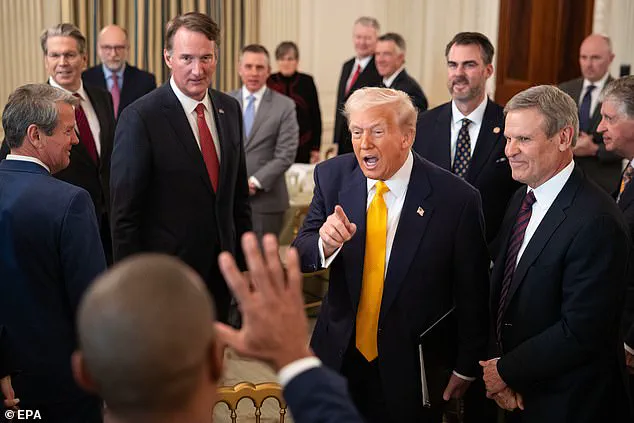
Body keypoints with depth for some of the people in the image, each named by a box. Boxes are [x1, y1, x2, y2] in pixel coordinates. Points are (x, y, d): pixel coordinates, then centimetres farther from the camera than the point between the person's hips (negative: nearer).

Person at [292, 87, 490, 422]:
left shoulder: (456, 199, -17)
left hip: (412, 369, -3)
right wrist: (326, 243, -28)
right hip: (339, 355, 3)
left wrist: (466, 368, 1)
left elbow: (472, 294, -8)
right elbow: (300, 256, -5)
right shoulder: (332, 177, -7)